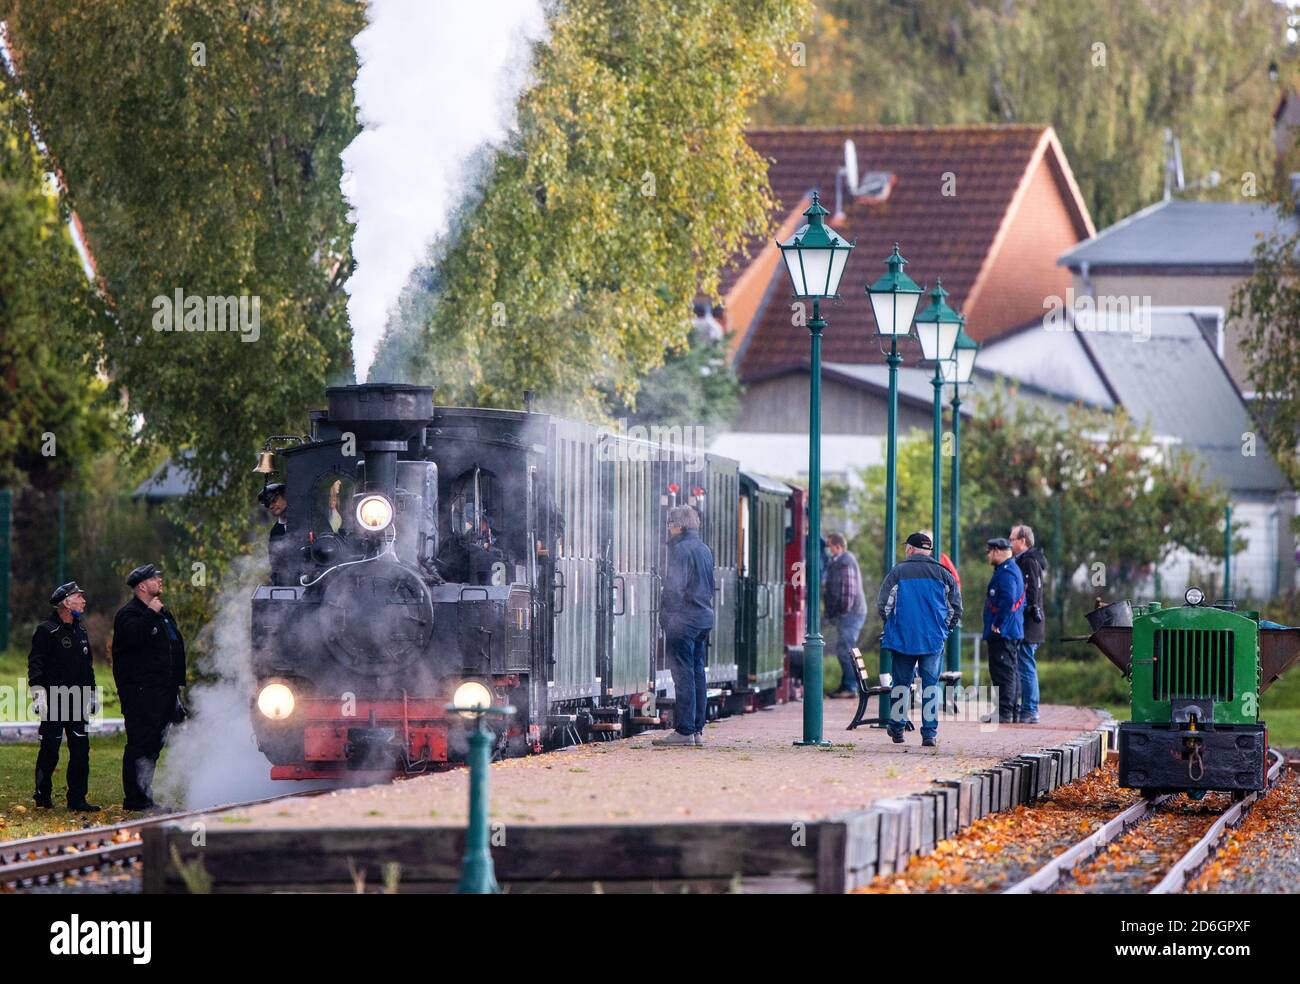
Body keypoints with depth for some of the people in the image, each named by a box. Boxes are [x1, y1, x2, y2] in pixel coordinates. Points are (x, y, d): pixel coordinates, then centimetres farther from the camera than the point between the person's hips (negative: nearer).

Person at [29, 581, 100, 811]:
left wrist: (92, 693, 22)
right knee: (49, 750, -1)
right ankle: (43, 797, 11)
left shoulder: (80, 630, 16)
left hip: (77, 700, 7)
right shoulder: (47, 630, -7)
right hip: (53, 700, -7)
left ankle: (77, 799, 6)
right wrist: (39, 693, -18)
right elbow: (35, 663, -11)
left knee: (81, 749, 2)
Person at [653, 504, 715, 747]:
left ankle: (684, 731, -9)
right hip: (704, 618, 9)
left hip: (683, 619, -9)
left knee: (683, 675, -7)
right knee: (698, 673, 11)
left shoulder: (680, 548, -12)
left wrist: (666, 615, -13)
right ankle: (697, 729, 13)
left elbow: (675, 586, -17)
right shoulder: (704, 549, 15)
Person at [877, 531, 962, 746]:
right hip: (934, 640, 1)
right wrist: (945, 629, 20)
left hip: (903, 638, -1)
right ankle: (930, 732, -1)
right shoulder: (943, 574, 5)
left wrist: (892, 625, 16)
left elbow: (883, 606, -2)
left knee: (901, 682, 13)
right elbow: (956, 608, 7)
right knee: (931, 684, 3)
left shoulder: (897, 572, -1)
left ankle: (896, 727, 20)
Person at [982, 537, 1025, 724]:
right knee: (1011, 671, 14)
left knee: (1003, 672, -10)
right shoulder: (1013, 570, 18)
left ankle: (1004, 713, -11)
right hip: (1013, 631, 11)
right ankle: (1013, 712, 19)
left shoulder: (1006, 573, -16)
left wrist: (997, 624, -20)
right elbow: (1020, 601, 24)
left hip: (1002, 632, -11)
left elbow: (1008, 600, -29)